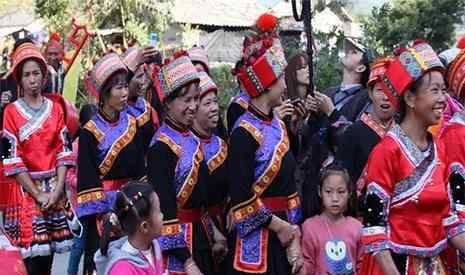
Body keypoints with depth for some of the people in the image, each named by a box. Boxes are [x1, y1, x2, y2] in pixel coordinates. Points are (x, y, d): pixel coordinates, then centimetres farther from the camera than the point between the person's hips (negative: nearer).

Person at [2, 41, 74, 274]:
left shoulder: (55, 109, 8)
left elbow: (63, 151, 4)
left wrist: (58, 188, -8)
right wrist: (37, 194, -12)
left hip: (54, 188, 4)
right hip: (25, 189, -4)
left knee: (49, 250, 6)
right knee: (32, 256, -9)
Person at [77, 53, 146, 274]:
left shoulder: (131, 125, 6)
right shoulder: (89, 132, -10)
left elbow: (140, 169, 10)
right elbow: (87, 180, -11)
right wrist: (106, 213, -14)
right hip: (102, 208, -5)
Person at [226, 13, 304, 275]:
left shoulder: (278, 125, 9)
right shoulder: (244, 133, -15)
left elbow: (289, 183, 10)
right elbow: (241, 198, -18)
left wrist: (293, 229, 2)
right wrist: (278, 225, -11)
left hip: (284, 229, 7)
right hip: (256, 236, -7)